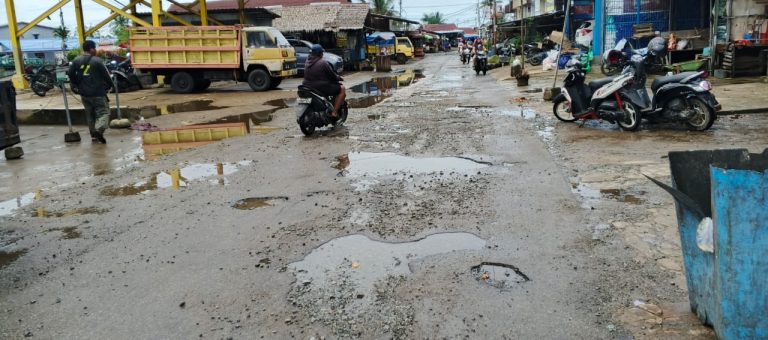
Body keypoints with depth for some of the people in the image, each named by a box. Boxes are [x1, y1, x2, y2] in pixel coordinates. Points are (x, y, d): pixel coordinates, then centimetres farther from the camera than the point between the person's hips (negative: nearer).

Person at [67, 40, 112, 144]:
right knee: (103, 112, -4)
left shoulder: (77, 61, 6)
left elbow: (70, 74, 8)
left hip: (84, 93, 6)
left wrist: (77, 85, 20)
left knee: (90, 114, 17)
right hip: (98, 93, -6)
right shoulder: (97, 61, -10)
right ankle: (99, 129, -28)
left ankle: (93, 135, 19)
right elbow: (106, 75, -8)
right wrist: (109, 85, 10)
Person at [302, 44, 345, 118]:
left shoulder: (308, 62, 9)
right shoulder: (323, 63, -14)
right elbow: (332, 76, -7)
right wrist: (339, 78, 16)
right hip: (321, 88, -9)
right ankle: (334, 112, -7)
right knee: (342, 89, 2)